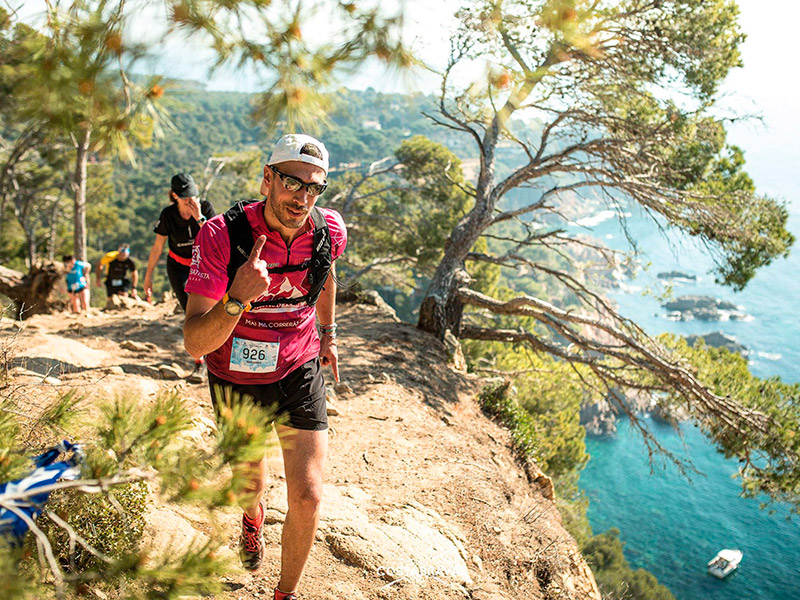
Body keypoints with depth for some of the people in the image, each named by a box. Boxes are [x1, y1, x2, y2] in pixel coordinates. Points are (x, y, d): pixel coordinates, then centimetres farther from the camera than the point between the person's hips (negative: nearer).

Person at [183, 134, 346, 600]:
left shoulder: (329, 231, -14)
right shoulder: (221, 236, -25)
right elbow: (195, 343, -28)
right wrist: (237, 299, -45)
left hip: (299, 374, 2)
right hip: (237, 379, -1)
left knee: (308, 499, -4)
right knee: (251, 487, 20)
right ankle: (253, 518, 60)